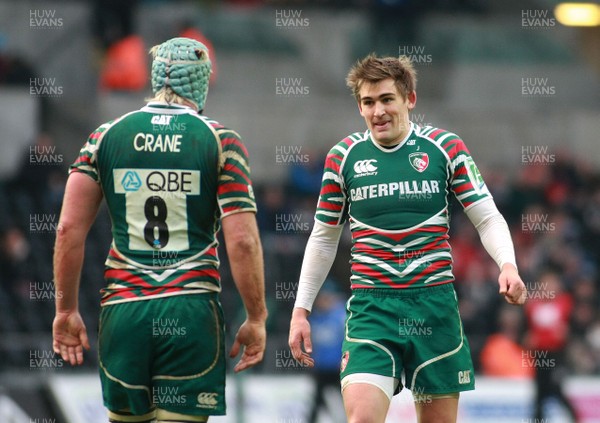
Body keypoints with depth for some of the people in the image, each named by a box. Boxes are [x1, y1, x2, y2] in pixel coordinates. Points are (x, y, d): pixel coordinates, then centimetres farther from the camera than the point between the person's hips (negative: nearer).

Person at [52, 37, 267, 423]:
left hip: (123, 310, 2)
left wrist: (67, 310, 10)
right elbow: (242, 240, -7)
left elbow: (69, 229, 2)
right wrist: (256, 319, 1)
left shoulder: (105, 136, 7)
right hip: (191, 313, -2)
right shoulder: (222, 142, -1)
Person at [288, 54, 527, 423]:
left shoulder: (445, 148, 0)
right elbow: (323, 238, 14)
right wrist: (301, 310, 11)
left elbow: (488, 218, 2)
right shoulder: (344, 156, 4)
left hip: (434, 303, 0)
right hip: (371, 307, 0)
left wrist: (508, 265, -18)